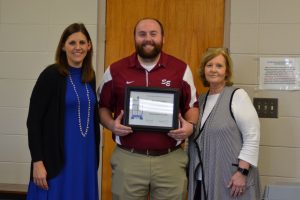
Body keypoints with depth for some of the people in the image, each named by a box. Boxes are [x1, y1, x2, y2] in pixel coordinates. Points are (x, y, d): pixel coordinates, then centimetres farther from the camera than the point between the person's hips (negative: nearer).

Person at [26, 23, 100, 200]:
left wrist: (95, 153, 12)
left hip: (86, 155, 6)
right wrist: (38, 161, -17)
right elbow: (33, 121, -12)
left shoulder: (90, 76, 7)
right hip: (58, 156, -6)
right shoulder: (51, 75, -11)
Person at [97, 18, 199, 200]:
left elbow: (192, 105, 11)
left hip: (170, 159, 0)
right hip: (128, 159, 0)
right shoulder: (116, 70, 4)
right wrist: (112, 125, -8)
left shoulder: (181, 69, 3)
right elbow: (103, 106, 12)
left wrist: (190, 125, -9)